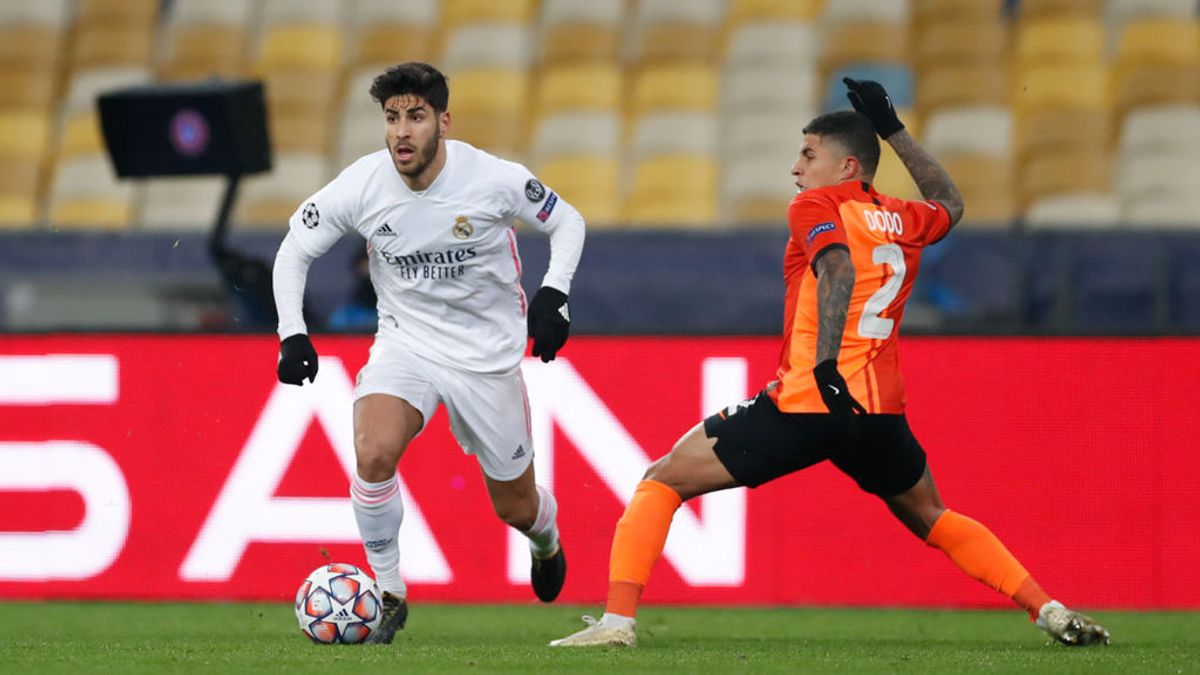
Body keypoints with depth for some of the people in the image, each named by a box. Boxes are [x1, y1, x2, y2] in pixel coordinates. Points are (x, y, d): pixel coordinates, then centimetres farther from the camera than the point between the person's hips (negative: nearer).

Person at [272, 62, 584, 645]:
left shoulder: (494, 180, -20)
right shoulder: (360, 187, -16)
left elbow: (566, 222, -2)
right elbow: (294, 248, 0)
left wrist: (553, 294, -17)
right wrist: (292, 333, -10)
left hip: (489, 355, 0)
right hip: (405, 343, 0)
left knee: (515, 507, 11)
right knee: (373, 454, -29)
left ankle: (546, 542, 52)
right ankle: (389, 596, -10)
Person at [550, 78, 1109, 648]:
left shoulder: (816, 207, 0)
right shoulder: (903, 221, 16)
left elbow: (838, 268, -21)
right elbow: (950, 204, 40)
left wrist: (826, 363, -32)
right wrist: (894, 131, 42)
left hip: (806, 402, -6)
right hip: (881, 413, 6)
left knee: (661, 482, 2)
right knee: (932, 520, 28)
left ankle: (618, 618, -11)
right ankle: (1049, 611, 17)